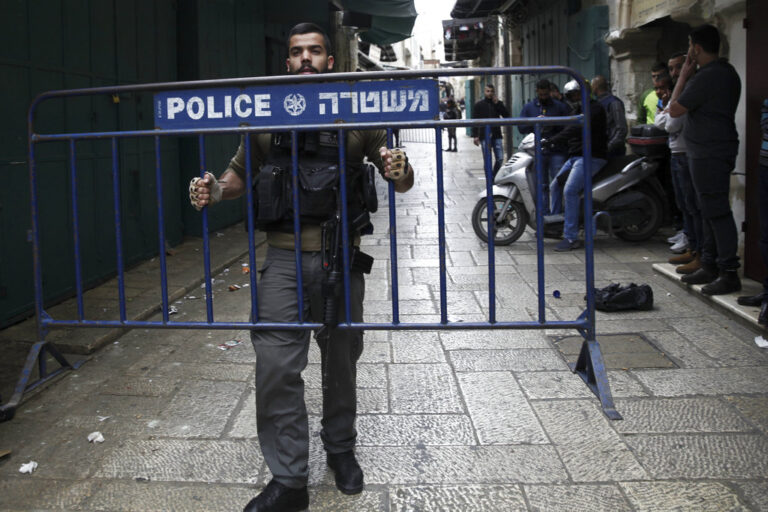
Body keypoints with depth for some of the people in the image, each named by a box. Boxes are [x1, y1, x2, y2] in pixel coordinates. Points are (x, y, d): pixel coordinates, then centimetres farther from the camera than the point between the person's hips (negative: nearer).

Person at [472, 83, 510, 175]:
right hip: (484, 136, -2)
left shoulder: (498, 104, 12)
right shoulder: (478, 105, 5)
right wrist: (475, 136, -8)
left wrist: (498, 103, -7)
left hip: (496, 136, 2)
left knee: (500, 159, 0)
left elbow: (506, 115, 0)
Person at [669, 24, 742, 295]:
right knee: (710, 211, 16)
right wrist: (688, 78, 15)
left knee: (716, 212, -9)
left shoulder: (706, 77, -19)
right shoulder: (728, 72, 14)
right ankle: (710, 267, 24)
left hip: (709, 154, -11)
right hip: (720, 148, 11)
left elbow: (674, 109, -13)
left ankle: (729, 274, -7)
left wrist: (684, 76, -3)